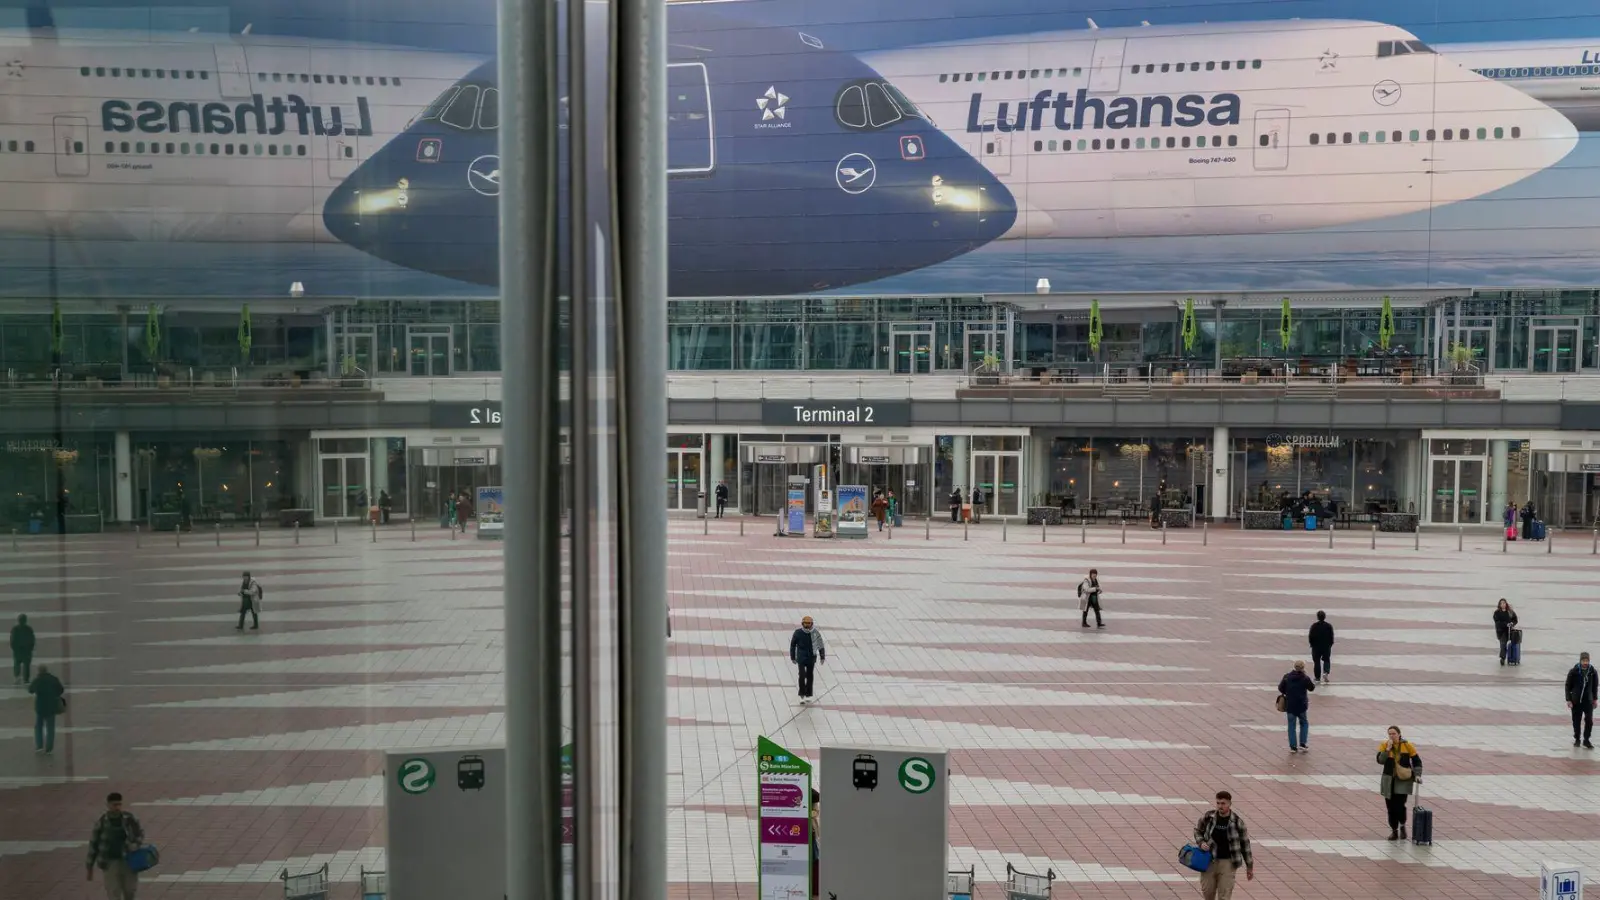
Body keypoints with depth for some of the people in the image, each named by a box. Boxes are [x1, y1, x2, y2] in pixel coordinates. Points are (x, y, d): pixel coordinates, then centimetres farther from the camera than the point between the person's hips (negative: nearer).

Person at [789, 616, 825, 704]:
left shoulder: (815, 633, -5)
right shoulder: (798, 632, -7)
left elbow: (821, 645, 4)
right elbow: (792, 645, 4)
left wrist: (822, 657, 2)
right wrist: (793, 657, 6)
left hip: (811, 658, 2)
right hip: (801, 658, -2)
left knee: (810, 676, 8)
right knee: (802, 675, -11)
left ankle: (808, 695, 22)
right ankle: (802, 695, 1)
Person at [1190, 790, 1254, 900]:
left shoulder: (1237, 821, -10)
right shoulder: (1208, 816, -5)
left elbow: (1245, 843, 0)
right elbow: (1197, 830, 11)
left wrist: (1249, 866, 4)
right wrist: (1201, 843, -10)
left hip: (1228, 862, -2)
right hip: (1209, 860, 2)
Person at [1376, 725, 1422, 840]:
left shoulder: (1407, 746, -5)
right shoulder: (1384, 745, -2)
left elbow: (1417, 761, 3)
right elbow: (1380, 760, -12)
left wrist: (1417, 775, -8)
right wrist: (1388, 749, -20)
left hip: (1403, 780, -2)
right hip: (1389, 780, 2)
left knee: (1399, 805, -12)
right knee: (1391, 807, 3)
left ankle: (1402, 826, 16)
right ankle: (1394, 831, 18)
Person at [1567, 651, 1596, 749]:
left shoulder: (1592, 671, -4)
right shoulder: (1574, 671, -10)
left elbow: (1595, 686, 10)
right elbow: (1568, 686, -4)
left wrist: (1595, 699, 13)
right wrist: (1568, 700, -7)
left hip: (1588, 700, 1)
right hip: (1576, 700, -1)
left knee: (1589, 721, -5)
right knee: (1576, 721, 8)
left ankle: (1586, 740, 9)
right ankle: (1577, 739, 24)